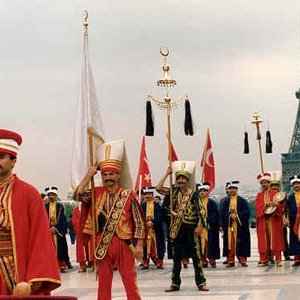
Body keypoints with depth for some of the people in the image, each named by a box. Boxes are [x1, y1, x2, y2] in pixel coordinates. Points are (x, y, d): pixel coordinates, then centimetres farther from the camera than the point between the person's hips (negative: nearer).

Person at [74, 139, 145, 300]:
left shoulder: (128, 195, -4)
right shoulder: (97, 193, 6)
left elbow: (139, 222, -5)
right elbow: (78, 195, -6)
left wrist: (139, 245, -10)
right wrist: (89, 176, -7)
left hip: (123, 243, -3)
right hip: (103, 244, 3)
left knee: (130, 282, 0)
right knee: (103, 282, 9)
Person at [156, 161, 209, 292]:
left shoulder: (193, 193, -5)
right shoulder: (174, 192, 6)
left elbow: (198, 211, -5)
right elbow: (158, 188, 2)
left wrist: (199, 226, -12)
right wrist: (166, 174, 0)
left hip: (190, 227, -4)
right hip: (176, 228, 4)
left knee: (195, 255, 0)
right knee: (176, 256, 9)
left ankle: (201, 283, 5)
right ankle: (175, 283, 16)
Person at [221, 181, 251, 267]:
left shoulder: (242, 200, 5)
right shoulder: (225, 201, 12)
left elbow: (246, 212, -3)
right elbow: (223, 212, 3)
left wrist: (237, 215, -15)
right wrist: (230, 215, -14)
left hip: (240, 225, -2)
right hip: (229, 225, 2)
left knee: (241, 243, -4)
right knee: (230, 243, 0)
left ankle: (243, 260, 1)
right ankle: (230, 261, 4)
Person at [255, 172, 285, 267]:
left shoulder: (275, 193, 7)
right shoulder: (259, 195, 13)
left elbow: (280, 204, -4)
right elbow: (257, 205, -4)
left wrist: (275, 205, -25)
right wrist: (267, 204, -19)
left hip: (274, 220, -2)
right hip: (262, 220, 2)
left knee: (275, 238, -3)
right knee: (263, 240, 0)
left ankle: (278, 260, -3)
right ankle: (264, 259, 2)